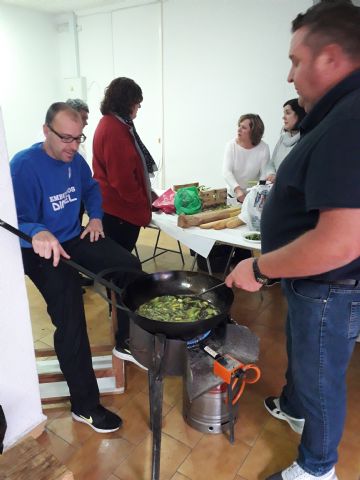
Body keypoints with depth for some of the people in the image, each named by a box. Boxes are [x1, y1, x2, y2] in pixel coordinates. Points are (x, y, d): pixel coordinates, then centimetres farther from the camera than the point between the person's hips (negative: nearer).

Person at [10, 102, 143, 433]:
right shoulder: (24, 166, -19)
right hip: (39, 249, -7)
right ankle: (85, 406, -6)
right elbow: (18, 220, -24)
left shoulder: (75, 160, 3)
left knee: (129, 265, -4)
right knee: (70, 316, -22)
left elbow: (91, 188, 23)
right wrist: (38, 233, -45)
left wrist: (96, 216, 7)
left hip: (74, 238, 7)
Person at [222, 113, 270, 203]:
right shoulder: (231, 145, -11)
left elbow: (264, 174, -14)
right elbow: (226, 171, -20)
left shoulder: (263, 148, -14)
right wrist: (237, 189, -35)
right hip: (234, 195, 1)